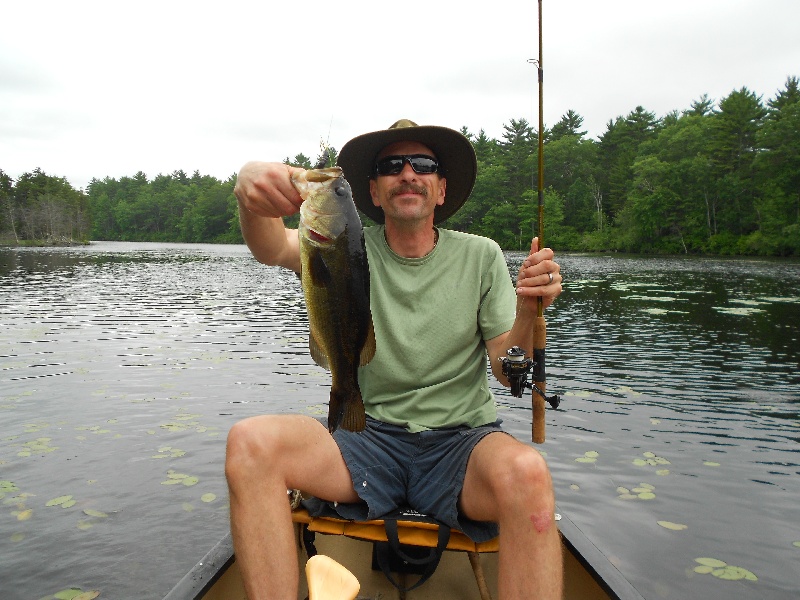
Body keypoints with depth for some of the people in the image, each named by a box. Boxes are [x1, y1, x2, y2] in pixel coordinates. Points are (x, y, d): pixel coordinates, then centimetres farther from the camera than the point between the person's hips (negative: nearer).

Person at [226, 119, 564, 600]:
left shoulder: (481, 257, 3)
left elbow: (509, 373, -1)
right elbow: (274, 249, -18)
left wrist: (527, 315, -21)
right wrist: (252, 191, -40)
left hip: (461, 439, -1)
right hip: (369, 438, 1)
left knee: (526, 471, -34)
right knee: (250, 443, -24)